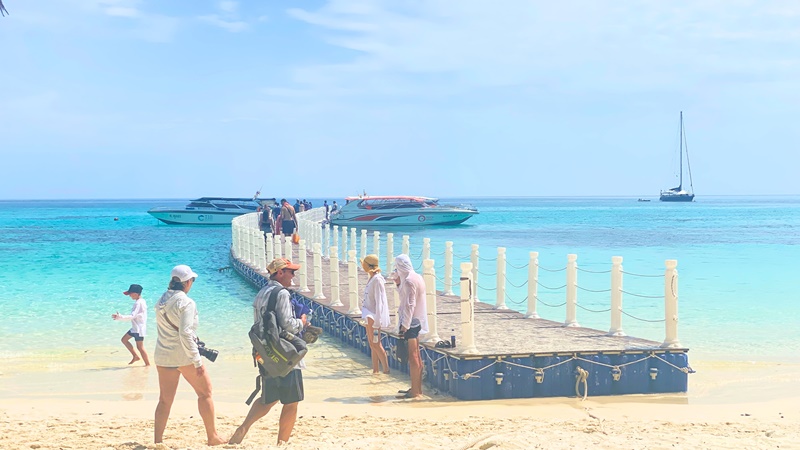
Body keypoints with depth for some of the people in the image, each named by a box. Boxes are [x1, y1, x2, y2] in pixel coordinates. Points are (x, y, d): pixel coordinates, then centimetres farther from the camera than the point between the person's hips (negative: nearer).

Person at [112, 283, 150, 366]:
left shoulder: (139, 303, -20)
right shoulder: (141, 302, 12)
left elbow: (132, 316, -25)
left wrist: (120, 317, -25)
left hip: (139, 329, -10)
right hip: (135, 328, 10)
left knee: (140, 347, -4)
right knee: (124, 339, 14)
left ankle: (148, 363, 3)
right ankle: (135, 356, 17)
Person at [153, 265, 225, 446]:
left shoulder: (161, 301, 7)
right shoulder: (186, 303, -15)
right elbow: (185, 333, -21)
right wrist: (197, 361, -18)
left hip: (163, 356, 6)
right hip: (184, 356, -6)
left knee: (165, 400, 10)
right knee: (205, 393, 8)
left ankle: (158, 440, 9)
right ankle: (212, 437, 13)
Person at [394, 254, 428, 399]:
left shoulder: (409, 281, -18)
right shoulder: (418, 277, 11)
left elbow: (410, 305, -22)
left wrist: (404, 325, -21)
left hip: (410, 322, -10)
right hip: (417, 321, 10)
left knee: (413, 357, -5)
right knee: (416, 357, 15)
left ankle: (415, 391, 0)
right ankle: (417, 388, 23)